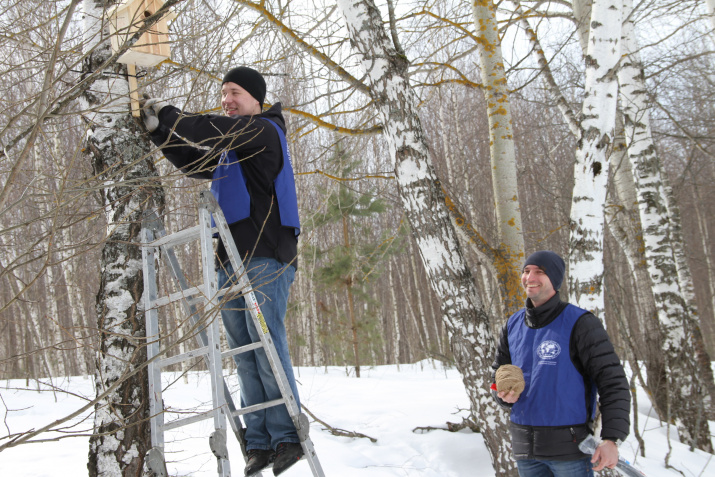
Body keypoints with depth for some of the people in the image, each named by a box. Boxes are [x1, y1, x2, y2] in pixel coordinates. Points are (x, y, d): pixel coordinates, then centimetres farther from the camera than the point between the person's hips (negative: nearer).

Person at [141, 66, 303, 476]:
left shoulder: (264, 131, -2)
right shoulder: (230, 147, 25)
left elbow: (210, 130, -16)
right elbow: (194, 162, 30)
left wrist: (168, 113, -2)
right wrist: (159, 130, 18)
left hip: (267, 258, -9)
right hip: (232, 261, 9)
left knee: (267, 344, -12)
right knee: (244, 353, 3)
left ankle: (289, 437, -8)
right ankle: (259, 443, 4)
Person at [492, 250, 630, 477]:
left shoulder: (579, 323, -8)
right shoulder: (512, 325, 9)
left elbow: (612, 382, -10)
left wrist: (611, 439, -18)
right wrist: (504, 394, -5)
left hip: (569, 449, -5)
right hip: (524, 449, 5)